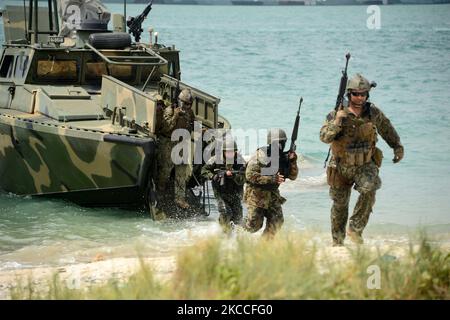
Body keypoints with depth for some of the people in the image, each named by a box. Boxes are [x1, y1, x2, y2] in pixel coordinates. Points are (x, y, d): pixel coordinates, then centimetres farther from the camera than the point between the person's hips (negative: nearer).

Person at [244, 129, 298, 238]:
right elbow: (250, 175, -21)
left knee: (277, 221, -5)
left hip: (272, 194, 6)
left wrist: (292, 162, -15)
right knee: (255, 224, -5)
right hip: (256, 193, -5)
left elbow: (293, 176, 4)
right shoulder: (260, 155, -15)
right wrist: (272, 179, -24)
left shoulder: (283, 157, 2)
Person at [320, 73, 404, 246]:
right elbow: (325, 137, -23)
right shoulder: (336, 114, -13)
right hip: (342, 167, 0)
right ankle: (337, 242, 29)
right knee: (340, 205, 10)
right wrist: (337, 121, -36)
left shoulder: (373, 113, -6)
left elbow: (387, 129, 13)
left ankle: (355, 228, -16)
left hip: (366, 165, 0)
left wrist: (398, 146, 21)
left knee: (369, 190, -29)